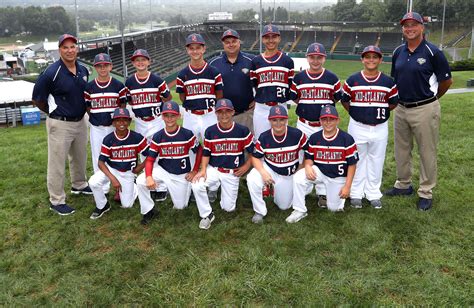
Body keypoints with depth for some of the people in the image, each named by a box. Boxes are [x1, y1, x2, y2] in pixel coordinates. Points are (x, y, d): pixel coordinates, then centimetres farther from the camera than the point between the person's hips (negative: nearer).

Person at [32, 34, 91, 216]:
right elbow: (37, 99, -8)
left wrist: (81, 109, 11)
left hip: (80, 121, 7)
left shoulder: (83, 70, 1)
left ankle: (79, 185, 45)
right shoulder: (52, 73, -18)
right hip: (60, 124, -7)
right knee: (57, 162, 2)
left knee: (80, 157, 23)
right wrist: (54, 113, 3)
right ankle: (56, 201, 13)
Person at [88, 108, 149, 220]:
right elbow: (101, 162, -15)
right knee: (93, 182, -28)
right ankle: (102, 206, 0)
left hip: (128, 173, 0)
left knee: (126, 205, -1)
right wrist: (112, 178, -27)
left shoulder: (137, 138, -15)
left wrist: (141, 167, -14)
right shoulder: (108, 139, -14)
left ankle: (134, 187, 33)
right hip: (111, 169, 1)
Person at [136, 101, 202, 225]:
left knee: (180, 206, 3)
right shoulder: (157, 137, -8)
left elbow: (200, 151, -1)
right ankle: (148, 211, -3)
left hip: (182, 175, -1)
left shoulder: (187, 134, -14)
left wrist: (194, 171, -5)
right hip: (162, 171, 1)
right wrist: (149, 176, -27)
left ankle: (187, 190, 37)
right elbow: (150, 160, -8)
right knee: (141, 181, -24)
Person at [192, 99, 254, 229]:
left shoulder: (243, 130, -8)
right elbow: (206, 153, 2)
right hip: (213, 169, 1)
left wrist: (247, 166, -5)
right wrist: (203, 169, -11)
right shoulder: (210, 131, -4)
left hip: (233, 173, 0)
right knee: (196, 185, -29)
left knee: (228, 208, -1)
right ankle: (207, 215, -3)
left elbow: (252, 150, 3)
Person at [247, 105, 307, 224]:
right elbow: (256, 157, -9)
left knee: (284, 206, 8)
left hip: (288, 174, 1)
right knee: (252, 179, -33)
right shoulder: (264, 137, -17)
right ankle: (260, 212, -11)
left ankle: (274, 188, 42)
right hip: (269, 169, -1)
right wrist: (263, 172, -27)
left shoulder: (297, 134, -19)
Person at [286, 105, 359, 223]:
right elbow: (309, 157, 4)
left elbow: (352, 164, -10)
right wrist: (308, 166, -21)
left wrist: (347, 186, -13)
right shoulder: (314, 138, -5)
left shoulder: (347, 139, -14)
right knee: (298, 178, -27)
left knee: (334, 208, 2)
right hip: (319, 171, 2)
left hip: (338, 177, -1)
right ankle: (300, 211, -10)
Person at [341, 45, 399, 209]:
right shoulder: (352, 80, -2)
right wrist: (355, 113, 2)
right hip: (357, 127, -1)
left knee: (376, 162, 9)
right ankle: (356, 194, 20)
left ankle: (373, 194, 22)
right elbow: (344, 100, 6)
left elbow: (394, 102, 9)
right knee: (357, 160, 8)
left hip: (380, 128, 1)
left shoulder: (388, 82, 1)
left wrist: (379, 111, 3)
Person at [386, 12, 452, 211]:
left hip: (425, 110, -6)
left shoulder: (432, 52, -11)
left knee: (427, 153, 4)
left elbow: (447, 81, -3)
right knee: (401, 150, 16)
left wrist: (431, 98, 8)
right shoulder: (398, 52, 5)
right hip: (401, 109, 6)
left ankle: (426, 193, 15)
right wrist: (397, 100, 12)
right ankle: (403, 185, 32)